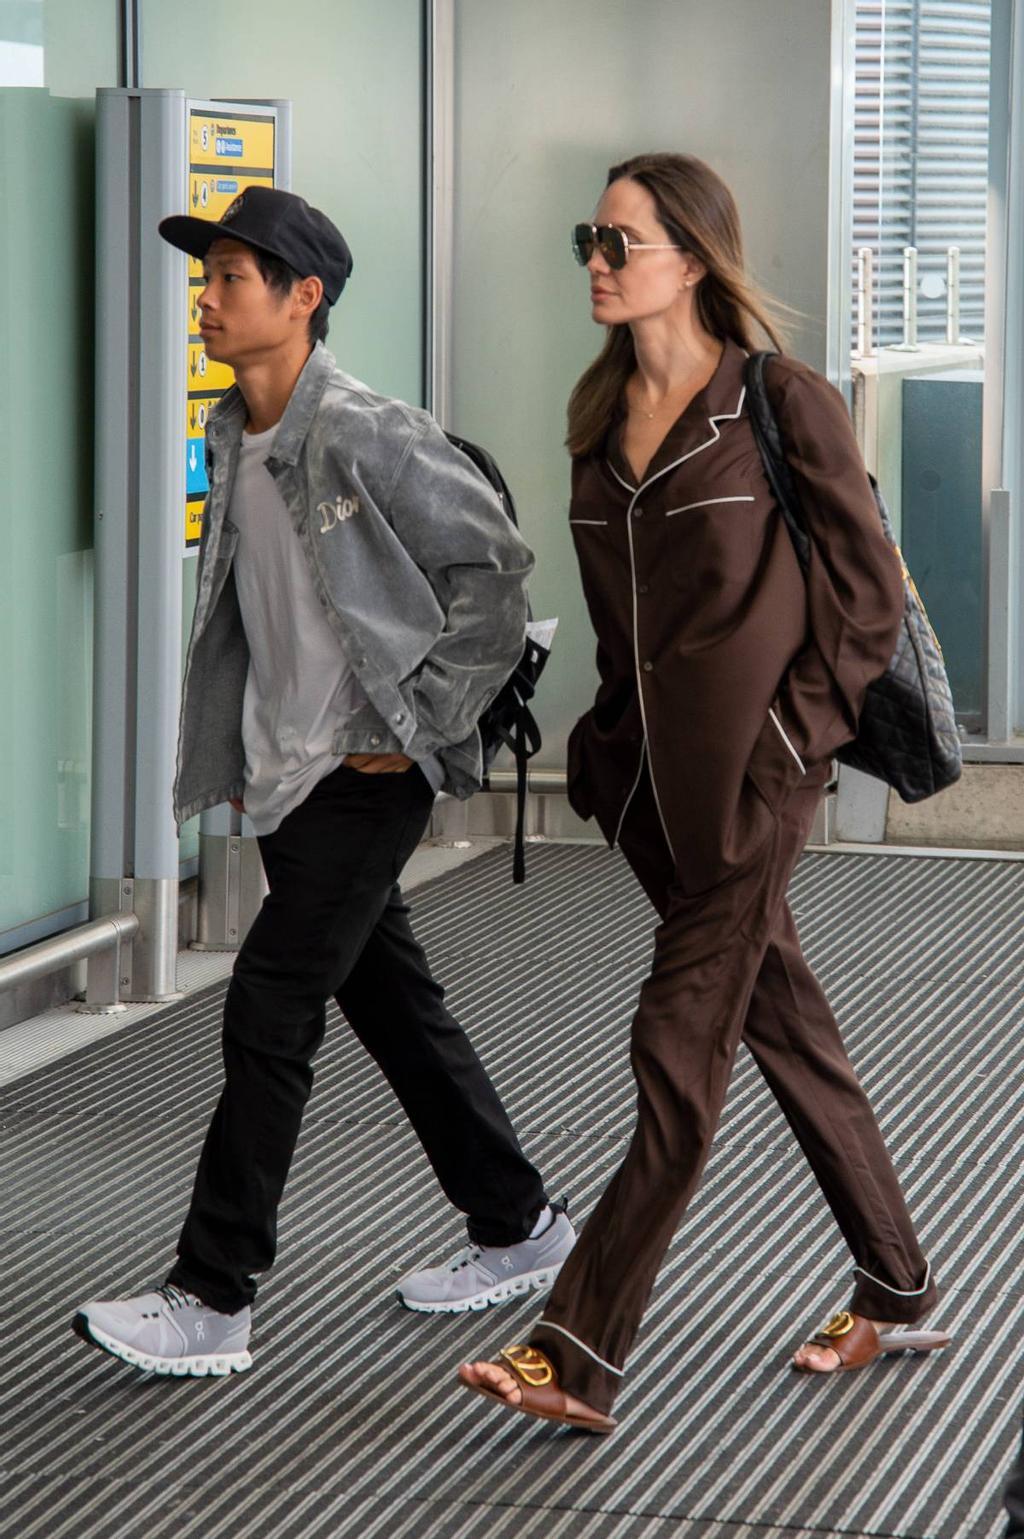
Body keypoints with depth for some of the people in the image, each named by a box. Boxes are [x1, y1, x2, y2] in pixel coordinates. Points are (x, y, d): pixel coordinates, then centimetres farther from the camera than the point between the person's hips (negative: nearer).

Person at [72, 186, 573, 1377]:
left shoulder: (366, 438, -18)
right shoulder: (232, 439, 8)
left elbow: (493, 567, -15)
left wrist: (420, 723, -13)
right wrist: (240, 756, 15)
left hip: (364, 777, -9)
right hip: (287, 775, 9)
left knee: (267, 1016, -10)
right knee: (393, 1006, 16)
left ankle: (211, 1302, -6)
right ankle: (518, 1229, 29)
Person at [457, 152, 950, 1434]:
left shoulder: (781, 405, -9)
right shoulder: (602, 416, 10)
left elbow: (868, 590, -6)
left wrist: (796, 733, -10)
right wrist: (617, 735, 13)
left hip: (748, 774, -7)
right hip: (649, 772, 7)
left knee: (677, 1058, -6)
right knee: (785, 1026, 15)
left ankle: (580, 1354, -7)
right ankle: (898, 1294, 26)